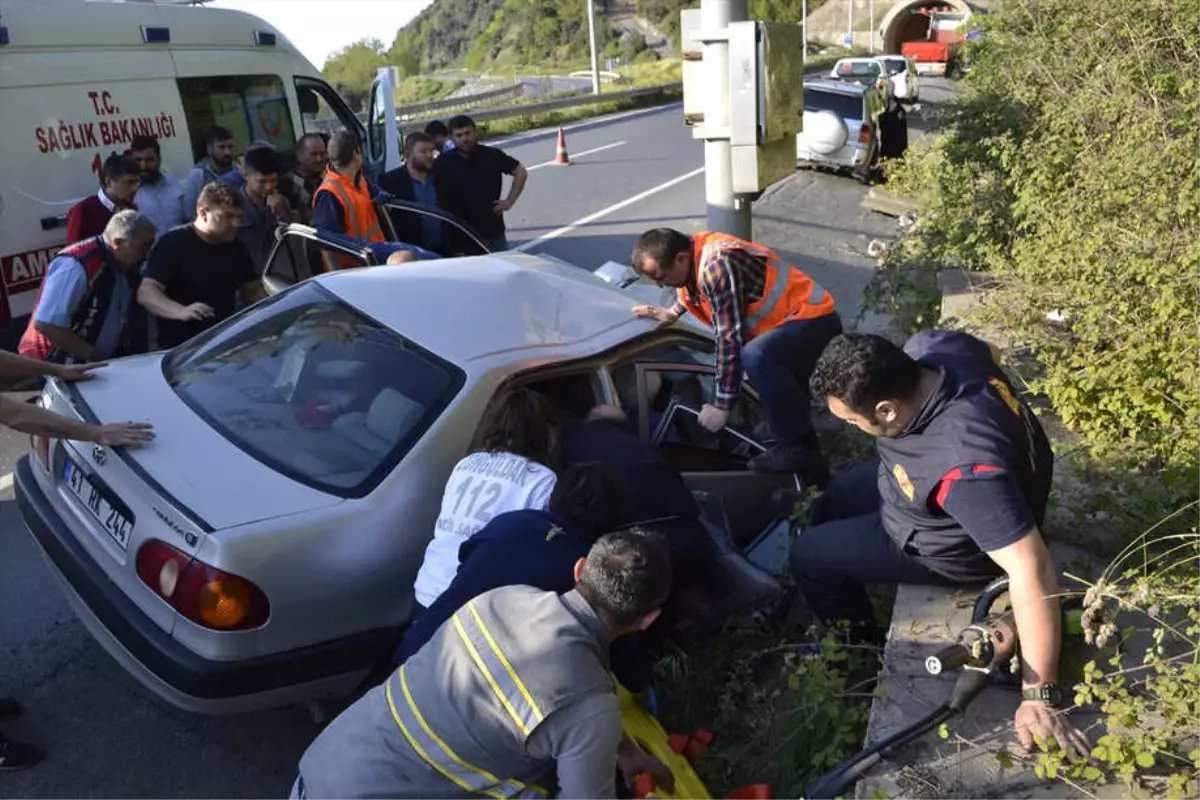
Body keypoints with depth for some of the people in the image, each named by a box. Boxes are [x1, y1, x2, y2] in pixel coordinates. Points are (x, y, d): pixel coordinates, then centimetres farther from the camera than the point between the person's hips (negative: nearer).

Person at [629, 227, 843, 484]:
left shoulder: (717, 266, -29)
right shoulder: (693, 254, 0)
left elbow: (730, 338, -29)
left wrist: (722, 404, -25)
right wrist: (672, 312, 17)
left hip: (813, 317, -11)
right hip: (793, 319, 11)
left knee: (756, 357, -35)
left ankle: (799, 449, -24)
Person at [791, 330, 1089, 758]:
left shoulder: (966, 468, -48)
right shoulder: (929, 347, -25)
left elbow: (1032, 572, -45)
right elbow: (983, 352, 0)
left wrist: (1039, 695, -40)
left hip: (953, 543, -8)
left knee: (807, 556, 4)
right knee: (833, 500, 27)